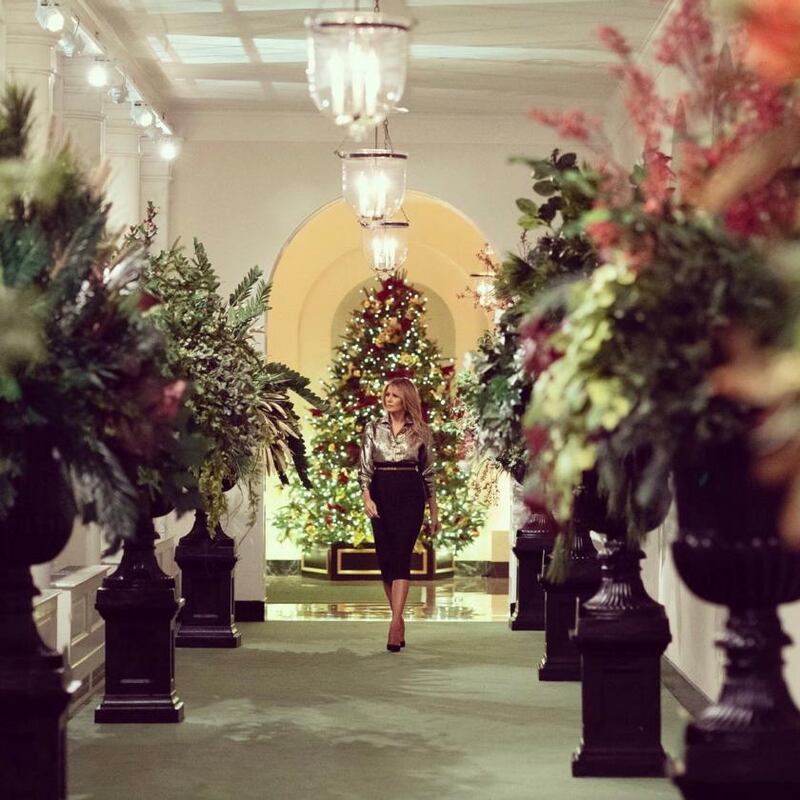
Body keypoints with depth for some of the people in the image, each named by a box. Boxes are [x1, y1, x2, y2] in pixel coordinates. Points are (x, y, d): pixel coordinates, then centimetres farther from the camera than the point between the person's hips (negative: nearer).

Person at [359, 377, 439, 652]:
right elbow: (364, 467, 2)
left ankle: (395, 623, -22)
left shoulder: (421, 431, 6)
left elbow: (429, 472, 10)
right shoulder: (373, 429, 8)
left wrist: (434, 511, 10)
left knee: (401, 557, -13)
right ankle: (398, 621, 13)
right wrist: (366, 497, -14)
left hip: (410, 496, -2)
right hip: (381, 495, 2)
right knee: (385, 558, 2)